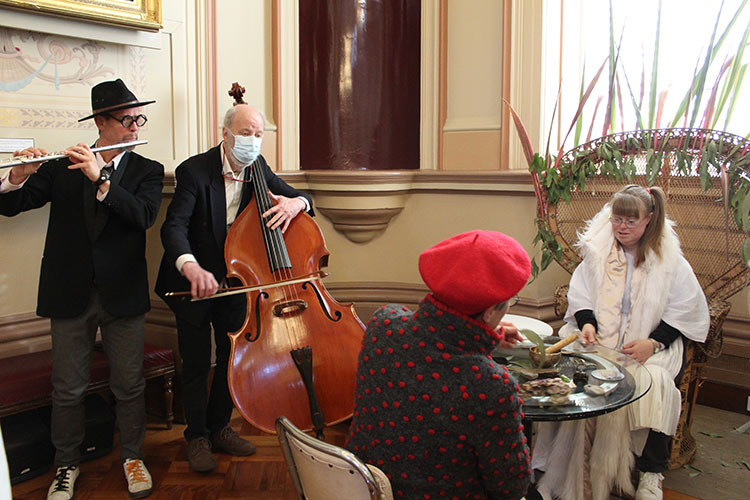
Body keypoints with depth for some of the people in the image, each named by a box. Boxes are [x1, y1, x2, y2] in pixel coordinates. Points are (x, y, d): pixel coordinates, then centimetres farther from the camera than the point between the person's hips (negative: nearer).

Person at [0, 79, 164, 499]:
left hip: (123, 295, 0)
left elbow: (145, 215, -15)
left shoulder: (147, 171, 4)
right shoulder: (61, 168, 6)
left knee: (130, 385, 8)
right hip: (70, 295, 1)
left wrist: (100, 178, -23)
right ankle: (67, 466, 28)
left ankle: (133, 457, 28)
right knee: (68, 389, 9)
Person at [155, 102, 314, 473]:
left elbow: (299, 197, 1)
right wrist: (190, 265, -50)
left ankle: (219, 427, 33)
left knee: (233, 357, 12)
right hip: (193, 282, -5)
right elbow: (174, 227, -29)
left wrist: (296, 202, -26)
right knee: (196, 363, 4)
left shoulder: (258, 168, -2)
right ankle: (197, 436, 24)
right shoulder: (195, 170, -18)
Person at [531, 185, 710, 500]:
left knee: (652, 383, -31)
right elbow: (580, 297, 12)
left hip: (649, 344, -1)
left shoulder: (669, 260, 2)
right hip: (599, 339, 1)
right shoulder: (597, 251, 7)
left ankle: (651, 473, -6)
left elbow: (685, 312, 3)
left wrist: (654, 343, -11)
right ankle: (564, 470, -13)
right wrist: (587, 324, -9)